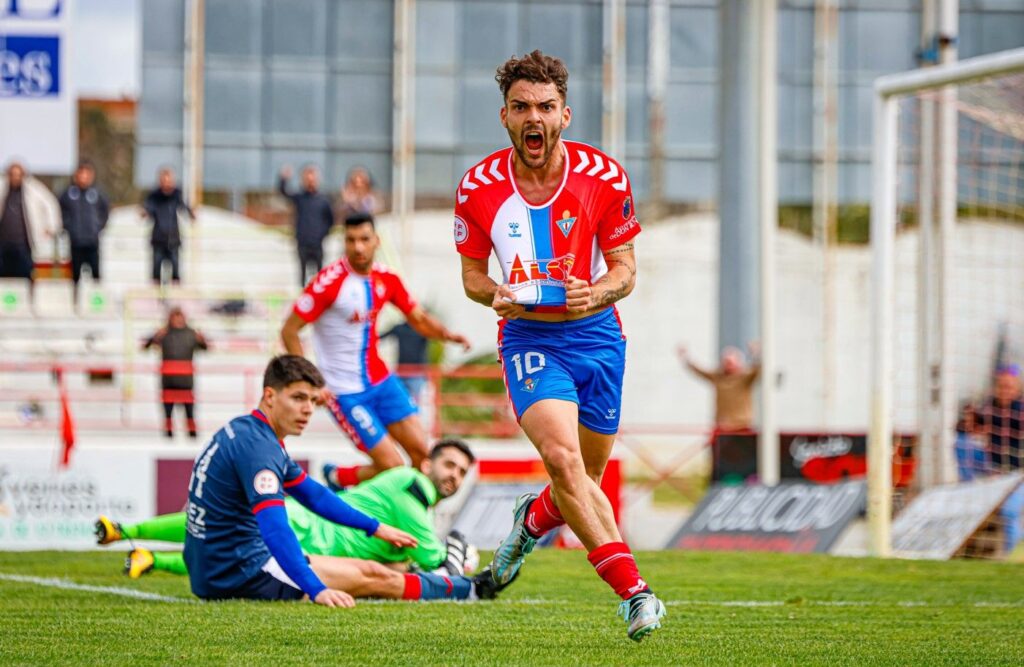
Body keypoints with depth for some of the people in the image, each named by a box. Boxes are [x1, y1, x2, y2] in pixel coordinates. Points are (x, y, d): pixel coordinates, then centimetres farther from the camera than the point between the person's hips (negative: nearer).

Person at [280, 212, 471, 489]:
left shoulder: (386, 278, 1)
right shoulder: (329, 282, -18)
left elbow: (418, 319, 12)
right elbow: (289, 331, -14)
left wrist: (446, 334, -10)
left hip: (381, 380, 6)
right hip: (345, 392, -6)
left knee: (422, 453, -1)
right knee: (393, 467, -9)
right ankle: (337, 478, 17)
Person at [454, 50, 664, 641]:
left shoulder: (605, 177, -9)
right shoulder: (479, 187, -7)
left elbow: (625, 269, -2)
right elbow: (473, 274, 5)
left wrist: (598, 292, -24)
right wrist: (495, 295, -18)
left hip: (595, 334, 2)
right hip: (528, 337, -2)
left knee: (588, 475, 11)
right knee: (562, 455, -25)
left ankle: (533, 520, 48)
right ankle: (633, 591, -23)